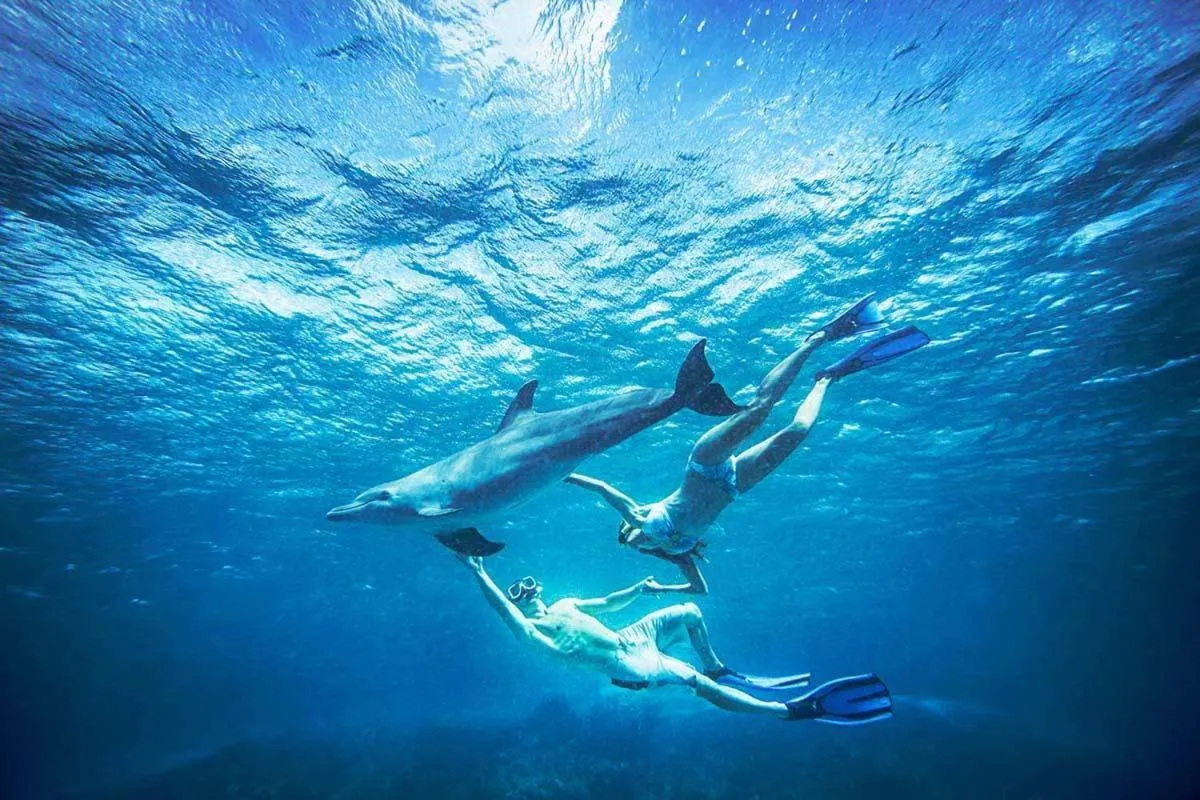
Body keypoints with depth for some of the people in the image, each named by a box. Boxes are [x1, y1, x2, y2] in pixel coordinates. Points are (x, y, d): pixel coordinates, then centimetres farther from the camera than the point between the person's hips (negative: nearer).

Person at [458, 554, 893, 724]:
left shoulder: (563, 606, 15)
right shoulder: (531, 631, -9)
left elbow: (607, 602, 20)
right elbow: (500, 605, -26)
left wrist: (638, 589, 4)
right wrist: (478, 571, -35)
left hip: (627, 639, 9)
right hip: (626, 665, -9)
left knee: (690, 612, 9)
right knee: (700, 685, -23)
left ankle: (720, 671, 24)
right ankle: (799, 708, -23)